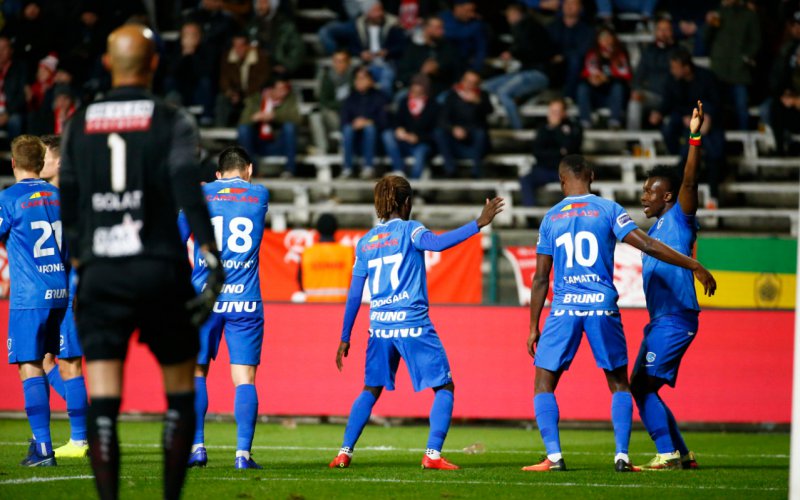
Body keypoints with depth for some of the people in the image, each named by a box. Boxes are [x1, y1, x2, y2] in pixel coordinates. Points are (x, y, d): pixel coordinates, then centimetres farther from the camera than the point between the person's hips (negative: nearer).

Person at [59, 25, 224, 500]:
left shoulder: (78, 125, 8)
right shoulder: (172, 122, -2)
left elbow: (69, 205, 14)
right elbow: (189, 195, -12)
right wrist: (212, 262, -12)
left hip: (100, 275, 2)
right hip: (161, 272, -2)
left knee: (102, 403, -2)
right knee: (180, 393, 12)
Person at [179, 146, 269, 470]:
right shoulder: (260, 195, 9)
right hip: (245, 301, 0)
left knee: (196, 372, 11)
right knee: (244, 378, -1)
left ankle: (197, 446, 1)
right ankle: (243, 452, -10)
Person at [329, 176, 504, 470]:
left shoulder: (365, 242, 12)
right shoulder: (408, 230, -2)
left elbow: (354, 295, 13)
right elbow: (437, 243, -25)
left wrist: (345, 338, 18)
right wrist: (477, 225, -25)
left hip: (379, 327, 5)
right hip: (413, 324, -5)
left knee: (371, 390, 18)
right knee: (444, 387, 4)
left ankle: (344, 453, 8)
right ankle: (432, 454, -9)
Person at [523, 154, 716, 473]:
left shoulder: (550, 218, 8)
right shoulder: (607, 210, 3)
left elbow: (541, 278, 9)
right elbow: (647, 246, -6)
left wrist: (534, 328, 13)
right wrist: (694, 267, -1)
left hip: (564, 309, 0)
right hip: (603, 307, 0)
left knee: (544, 385, 9)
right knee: (619, 384, 12)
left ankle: (553, 456, -5)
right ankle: (621, 456, -1)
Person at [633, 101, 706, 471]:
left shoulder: (680, 218, -5)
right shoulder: (655, 228, 21)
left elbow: (689, 181, -20)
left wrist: (695, 138, -28)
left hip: (675, 319, -10)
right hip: (659, 320, 10)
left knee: (643, 385, -15)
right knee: (642, 387, 10)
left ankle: (668, 454, -15)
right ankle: (681, 455, 16)